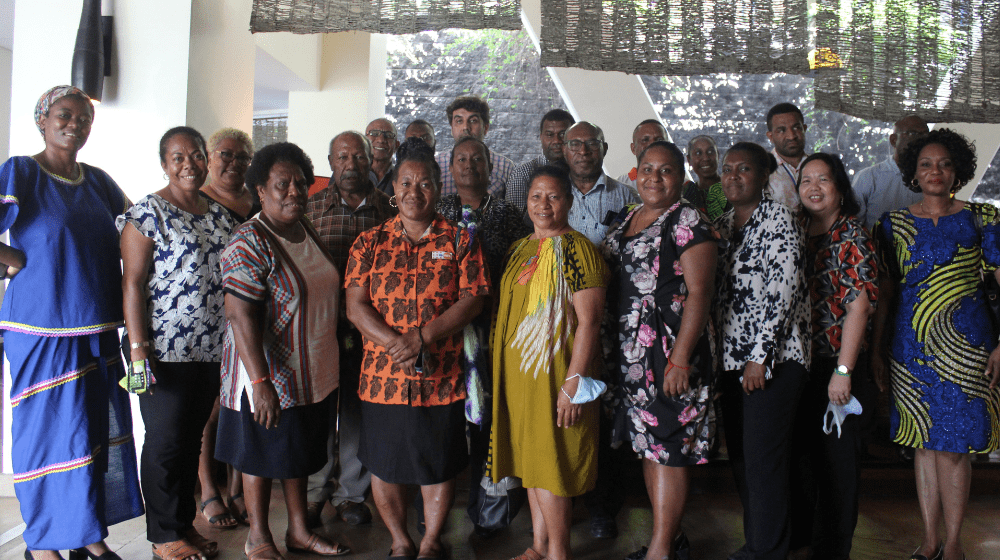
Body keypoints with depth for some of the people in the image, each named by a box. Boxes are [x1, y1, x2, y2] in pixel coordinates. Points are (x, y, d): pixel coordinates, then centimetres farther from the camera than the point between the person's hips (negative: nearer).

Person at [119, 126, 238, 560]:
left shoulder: (220, 214, 12)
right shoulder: (147, 213, -6)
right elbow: (132, 283, -10)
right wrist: (137, 347, -16)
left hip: (212, 349, 6)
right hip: (165, 349, -5)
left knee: (194, 436, 14)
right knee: (166, 440, 3)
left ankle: (186, 521, 28)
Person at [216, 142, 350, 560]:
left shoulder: (307, 231, 6)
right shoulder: (249, 244, -19)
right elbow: (241, 317, -23)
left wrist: (328, 362, 17)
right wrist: (261, 382, -27)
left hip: (312, 372, 7)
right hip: (269, 375, -7)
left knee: (300, 454, 19)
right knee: (262, 457, 11)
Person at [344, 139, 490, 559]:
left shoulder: (459, 240, 0)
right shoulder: (370, 243, 4)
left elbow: (472, 300, -7)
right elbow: (355, 305, -3)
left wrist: (422, 337, -18)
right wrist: (394, 342, -18)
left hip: (442, 378, -1)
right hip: (382, 377, 2)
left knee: (439, 465, 11)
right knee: (384, 463, 14)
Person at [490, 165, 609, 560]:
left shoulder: (576, 249, -11)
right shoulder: (520, 249, 12)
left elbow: (589, 320, -17)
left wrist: (573, 382, -22)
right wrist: (500, 372, 16)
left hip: (553, 372, -7)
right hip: (517, 373, 8)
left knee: (550, 464, 0)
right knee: (530, 460, 15)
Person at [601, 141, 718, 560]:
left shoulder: (689, 222, -8)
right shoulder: (627, 220, 15)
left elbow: (699, 293, -15)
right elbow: (612, 282, 18)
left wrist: (680, 359, -20)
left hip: (669, 353, -7)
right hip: (629, 354, 8)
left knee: (667, 446, -2)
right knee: (647, 442, 13)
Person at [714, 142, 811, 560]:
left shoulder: (778, 218, -6)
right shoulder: (722, 225, 14)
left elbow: (784, 290, -13)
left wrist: (760, 355, -16)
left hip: (773, 356, -6)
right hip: (731, 356, 7)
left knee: (762, 458, -5)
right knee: (738, 454, 10)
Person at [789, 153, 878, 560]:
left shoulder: (851, 235, -8)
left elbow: (859, 303, -14)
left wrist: (843, 370, -19)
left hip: (835, 362, -5)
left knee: (835, 454, 5)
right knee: (798, 448, 15)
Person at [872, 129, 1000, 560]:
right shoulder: (894, 224, 7)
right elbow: (883, 293, 8)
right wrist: (877, 350, 6)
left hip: (963, 345, -2)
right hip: (910, 344, 2)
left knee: (952, 445, -1)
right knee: (924, 443, 9)